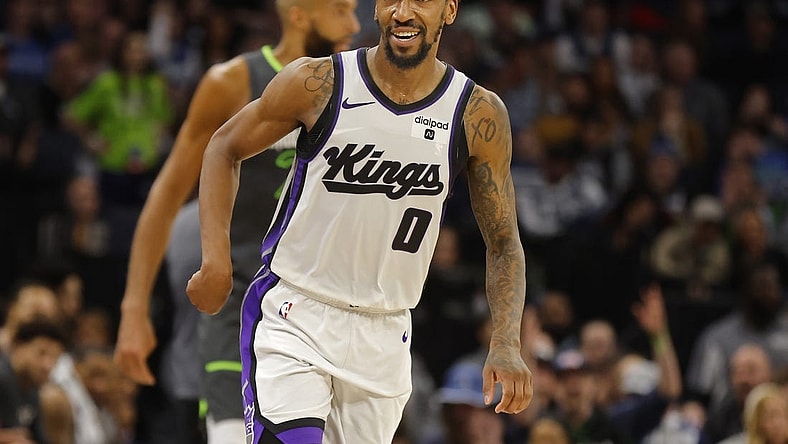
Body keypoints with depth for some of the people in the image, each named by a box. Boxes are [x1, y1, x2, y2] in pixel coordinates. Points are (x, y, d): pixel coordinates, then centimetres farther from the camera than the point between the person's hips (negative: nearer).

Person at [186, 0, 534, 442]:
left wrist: (506, 346, -12)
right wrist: (216, 261, -5)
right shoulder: (317, 83, -10)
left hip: (384, 336, 3)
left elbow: (504, 243, 2)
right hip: (294, 317, -3)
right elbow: (225, 148, 5)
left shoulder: (479, 115, -4)